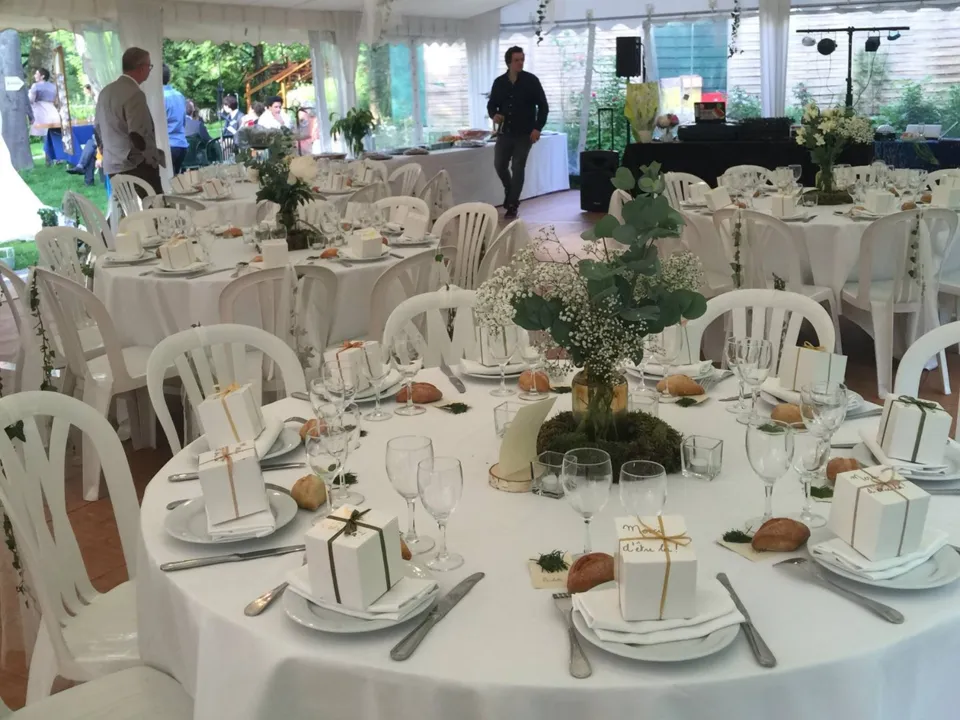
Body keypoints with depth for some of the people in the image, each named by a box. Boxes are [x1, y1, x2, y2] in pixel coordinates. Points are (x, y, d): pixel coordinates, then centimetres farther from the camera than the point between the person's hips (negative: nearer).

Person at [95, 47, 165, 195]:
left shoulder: (105, 91, 12)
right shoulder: (134, 94, -14)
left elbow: (97, 129, 21)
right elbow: (138, 136, -21)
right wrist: (155, 157, -7)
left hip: (112, 167, 9)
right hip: (136, 168, -9)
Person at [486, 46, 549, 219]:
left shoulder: (531, 80, -6)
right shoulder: (499, 82, 4)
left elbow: (543, 106, -4)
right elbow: (491, 104, 12)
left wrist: (537, 128, -14)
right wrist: (494, 115, -11)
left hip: (524, 133, -4)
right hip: (505, 132, 4)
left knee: (518, 168, -3)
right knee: (499, 165, 5)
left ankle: (512, 205, 4)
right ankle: (510, 191, 33)